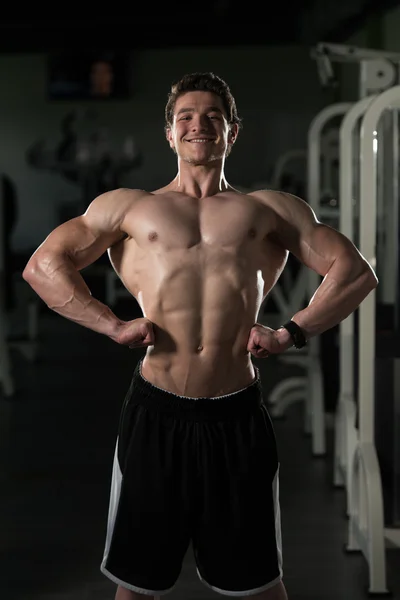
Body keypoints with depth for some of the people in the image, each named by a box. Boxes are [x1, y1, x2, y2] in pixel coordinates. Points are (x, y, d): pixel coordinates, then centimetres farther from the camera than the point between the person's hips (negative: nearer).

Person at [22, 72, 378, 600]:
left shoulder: (271, 209, 14)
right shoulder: (128, 206, 12)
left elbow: (357, 272, 9)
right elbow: (43, 265, 5)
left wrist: (293, 333, -2)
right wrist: (112, 325, -5)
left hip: (238, 413, 0)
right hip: (157, 412, 0)